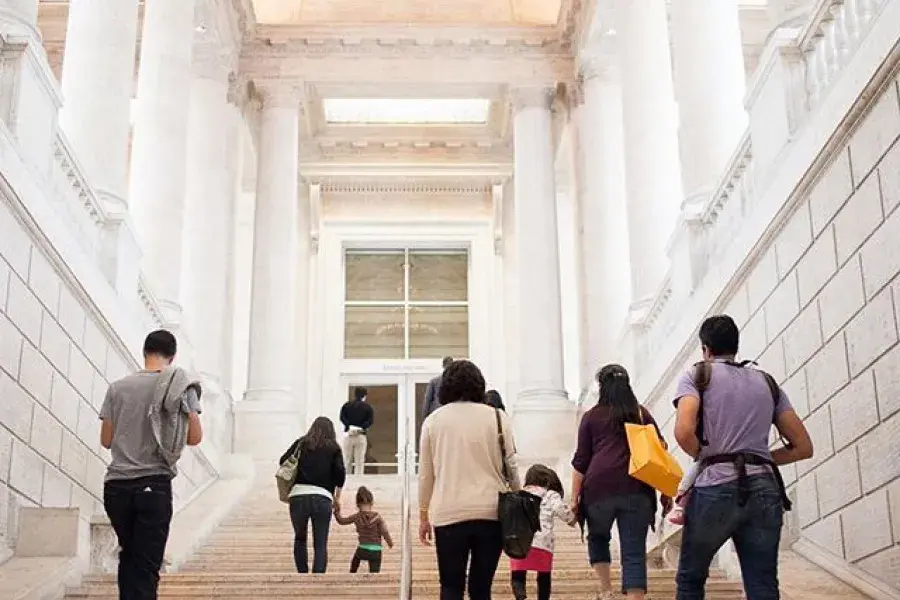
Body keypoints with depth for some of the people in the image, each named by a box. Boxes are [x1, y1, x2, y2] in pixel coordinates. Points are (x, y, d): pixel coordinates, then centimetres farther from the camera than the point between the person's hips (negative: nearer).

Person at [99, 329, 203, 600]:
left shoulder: (118, 387, 5)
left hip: (116, 486, 3)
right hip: (154, 485, -3)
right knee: (146, 565, 0)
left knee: (128, 557, 20)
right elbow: (194, 437, -3)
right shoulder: (180, 385, -1)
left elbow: (106, 440, 8)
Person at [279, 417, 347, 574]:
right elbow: (340, 472, 1)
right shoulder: (334, 448, 13)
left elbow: (283, 461, 8)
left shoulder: (301, 443, 16)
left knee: (300, 539, 19)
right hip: (323, 497, -1)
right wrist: (337, 497, 10)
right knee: (320, 545, 4)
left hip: (298, 495, 1)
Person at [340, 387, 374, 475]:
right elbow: (371, 420, -8)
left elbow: (342, 418, -5)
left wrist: (349, 426, -13)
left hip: (348, 434, 2)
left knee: (347, 461, 8)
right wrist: (362, 427, -15)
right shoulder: (367, 407, 5)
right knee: (359, 462, 1)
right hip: (361, 435, -1)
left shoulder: (346, 405, 9)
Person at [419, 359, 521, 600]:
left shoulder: (433, 420, 5)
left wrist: (423, 516, 16)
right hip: (491, 512, 0)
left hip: (449, 515, 0)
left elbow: (425, 474, 8)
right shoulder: (497, 417, 2)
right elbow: (511, 466, 3)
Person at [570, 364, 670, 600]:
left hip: (600, 487, -1)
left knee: (597, 538, 23)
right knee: (634, 552, -2)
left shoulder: (592, 416, 12)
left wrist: (575, 497, 10)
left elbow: (581, 461, 8)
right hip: (637, 488, 1)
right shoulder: (642, 414, 17)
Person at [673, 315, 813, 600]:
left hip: (716, 488, -3)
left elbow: (684, 433, -13)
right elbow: (803, 447, 16)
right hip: (764, 490, 4)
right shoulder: (767, 382, 19)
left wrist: (705, 457, 6)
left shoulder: (696, 376, 5)